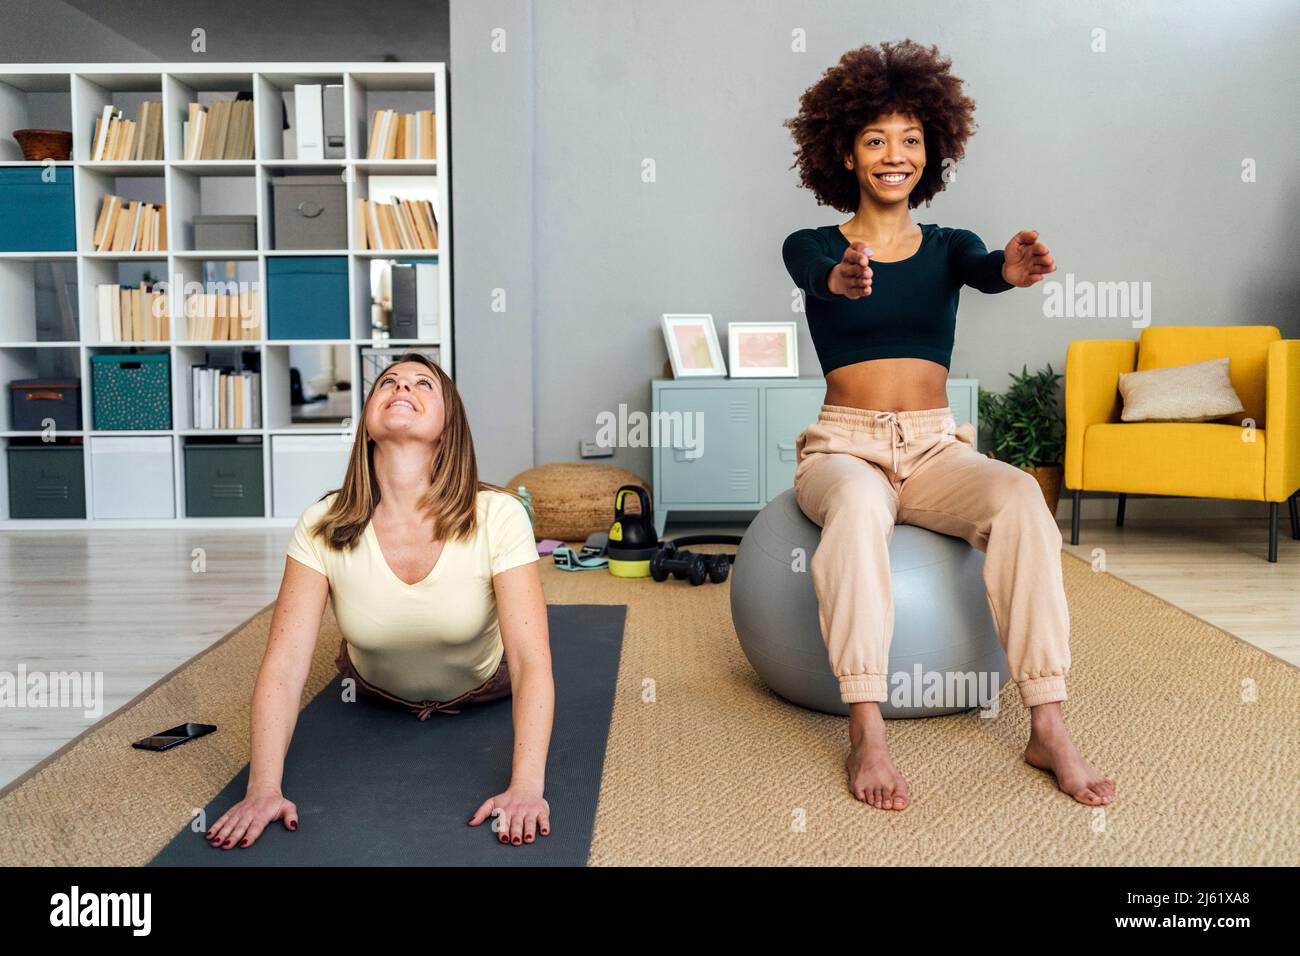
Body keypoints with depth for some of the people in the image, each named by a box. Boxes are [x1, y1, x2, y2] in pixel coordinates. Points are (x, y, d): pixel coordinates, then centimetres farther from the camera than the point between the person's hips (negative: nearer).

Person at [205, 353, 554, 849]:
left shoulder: (498, 516, -37)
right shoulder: (324, 525, -31)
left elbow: (532, 663, -40)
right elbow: (284, 665, -31)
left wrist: (525, 788, -49)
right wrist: (264, 790, -41)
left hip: (482, 686, -1)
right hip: (381, 694, 1)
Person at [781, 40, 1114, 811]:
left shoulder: (948, 246, 11)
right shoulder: (813, 247, 5)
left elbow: (979, 269, -14)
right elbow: (815, 274, -21)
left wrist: (1011, 269, -40)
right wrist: (842, 278, -47)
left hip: (937, 450, 3)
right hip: (845, 448, -2)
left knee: (1020, 497, -30)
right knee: (858, 506, -38)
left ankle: (1048, 727, -26)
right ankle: (867, 733, -35)